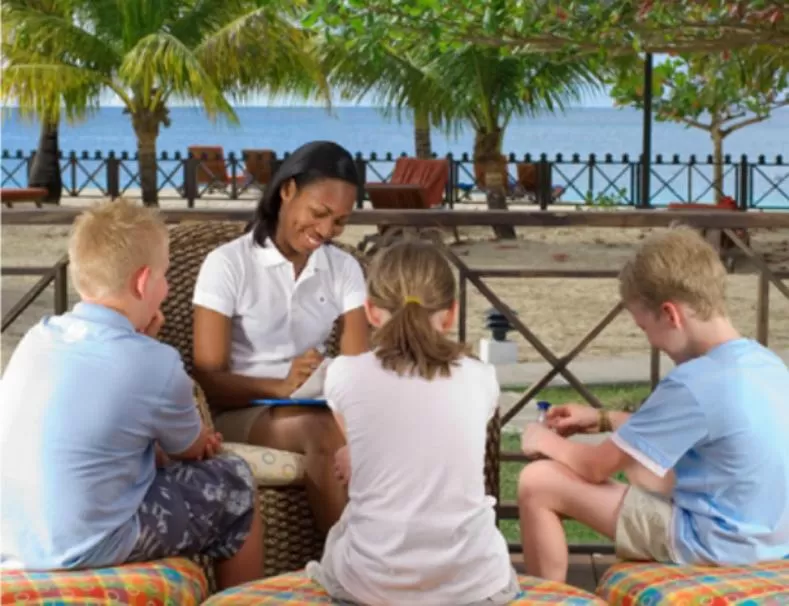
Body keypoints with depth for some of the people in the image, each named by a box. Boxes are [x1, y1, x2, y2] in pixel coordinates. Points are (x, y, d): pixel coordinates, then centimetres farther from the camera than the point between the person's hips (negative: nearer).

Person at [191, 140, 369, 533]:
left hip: (317, 410, 4)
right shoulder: (227, 264, -5)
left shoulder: (345, 269, 9)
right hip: (239, 412, -4)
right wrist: (281, 387, -28)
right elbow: (208, 381, -10)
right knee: (325, 430, -36)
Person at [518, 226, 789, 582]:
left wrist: (546, 441, 6)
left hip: (712, 539, -9)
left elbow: (598, 467, -14)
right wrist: (603, 420, 17)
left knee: (538, 482, -8)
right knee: (636, 458, 33)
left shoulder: (693, 383, -24)